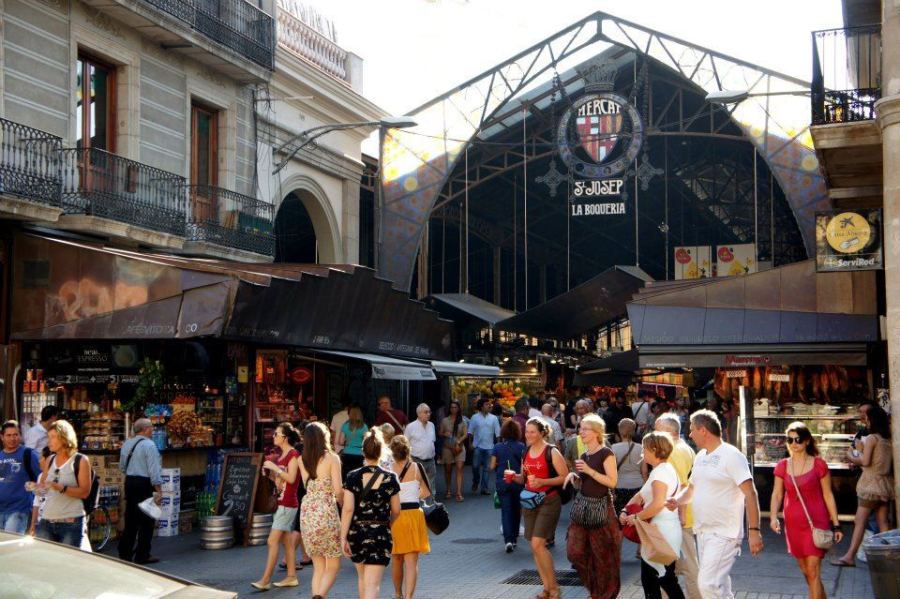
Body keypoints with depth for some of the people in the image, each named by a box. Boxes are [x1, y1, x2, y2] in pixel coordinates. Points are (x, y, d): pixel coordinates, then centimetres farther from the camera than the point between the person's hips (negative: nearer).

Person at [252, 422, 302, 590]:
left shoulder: (293, 455, -12)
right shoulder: (282, 455, 15)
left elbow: (291, 478, -22)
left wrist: (274, 467, -18)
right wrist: (271, 472, 2)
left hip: (288, 504, -10)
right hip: (281, 503, 10)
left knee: (272, 541, -11)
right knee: (287, 541, 11)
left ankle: (265, 580, -10)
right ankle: (291, 577, 16)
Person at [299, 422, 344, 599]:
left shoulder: (302, 460, 5)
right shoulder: (332, 458, -7)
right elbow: (338, 490, -10)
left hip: (307, 514, 5)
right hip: (326, 513, -5)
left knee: (318, 567, 14)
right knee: (333, 566, 3)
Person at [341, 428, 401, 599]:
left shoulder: (353, 477, -6)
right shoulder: (390, 478, -5)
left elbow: (348, 509, -12)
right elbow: (396, 511, 3)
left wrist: (343, 537, -7)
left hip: (357, 533, 2)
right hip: (380, 534, -2)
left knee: (362, 577, 24)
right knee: (373, 583, -4)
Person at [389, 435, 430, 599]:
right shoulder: (416, 467, -3)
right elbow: (426, 493, 8)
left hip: (392, 516, 1)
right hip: (413, 514, -1)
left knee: (396, 560, 20)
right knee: (412, 562, -1)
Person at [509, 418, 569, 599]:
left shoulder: (552, 452, -10)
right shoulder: (526, 452, 10)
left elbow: (565, 477, -12)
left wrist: (542, 481, -22)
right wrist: (515, 477, -1)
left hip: (548, 501, -7)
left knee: (537, 544, -15)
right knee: (535, 546, 7)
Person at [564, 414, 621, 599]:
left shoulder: (606, 453, -10)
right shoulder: (583, 456, 11)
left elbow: (612, 482, -18)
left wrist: (589, 471, -21)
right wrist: (573, 476, -2)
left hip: (601, 506, -7)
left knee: (602, 554, 2)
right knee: (575, 551, 3)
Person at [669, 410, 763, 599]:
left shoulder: (731, 456, -12)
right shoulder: (701, 457, 13)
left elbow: (750, 494, -16)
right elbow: (692, 488, 24)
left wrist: (754, 530, -22)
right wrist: (678, 500, 2)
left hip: (724, 534, -9)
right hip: (703, 532, 9)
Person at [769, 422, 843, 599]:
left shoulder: (818, 464, -4)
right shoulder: (782, 466, 5)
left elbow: (828, 496, -1)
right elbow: (777, 494, 4)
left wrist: (836, 525, -1)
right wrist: (773, 517, -13)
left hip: (816, 524, -4)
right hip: (793, 525, 4)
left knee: (813, 572, -10)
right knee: (806, 572, 13)